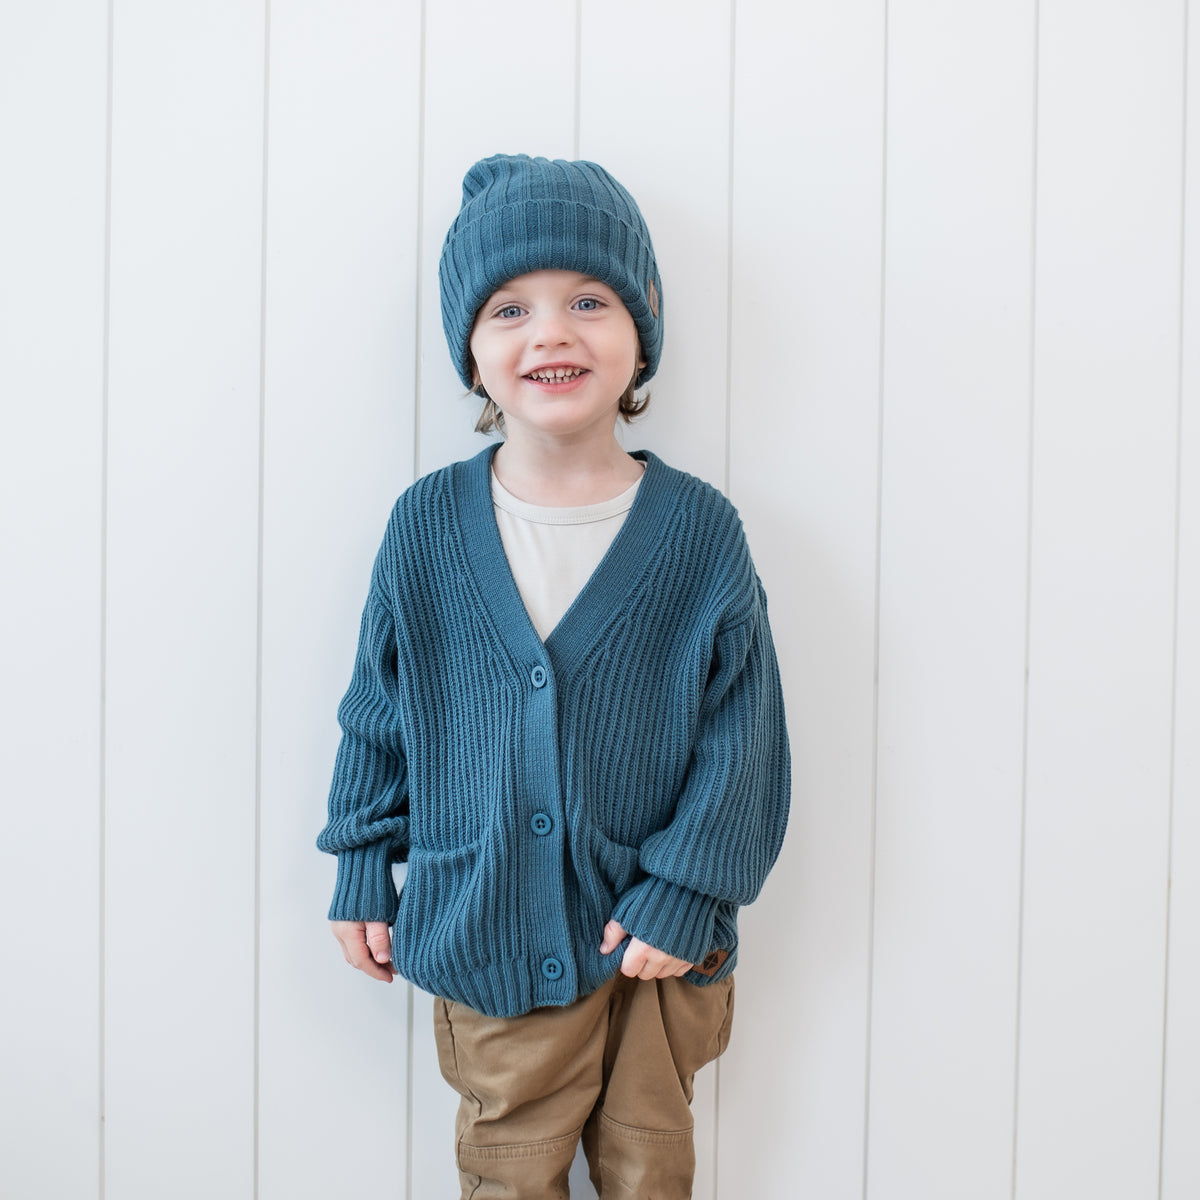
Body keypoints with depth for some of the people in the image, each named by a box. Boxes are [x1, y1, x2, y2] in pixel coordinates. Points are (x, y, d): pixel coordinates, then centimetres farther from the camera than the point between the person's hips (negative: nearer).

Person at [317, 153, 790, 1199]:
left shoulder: (699, 531, -10)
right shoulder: (427, 527, -7)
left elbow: (744, 735, -6)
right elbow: (378, 715, 3)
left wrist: (685, 893, -10)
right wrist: (364, 876, 6)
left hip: (655, 944, 0)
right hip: (487, 938, 1)